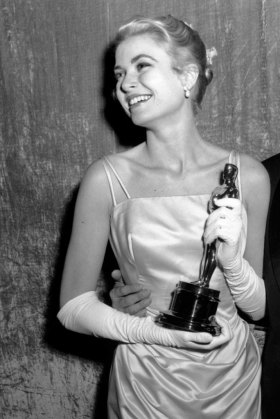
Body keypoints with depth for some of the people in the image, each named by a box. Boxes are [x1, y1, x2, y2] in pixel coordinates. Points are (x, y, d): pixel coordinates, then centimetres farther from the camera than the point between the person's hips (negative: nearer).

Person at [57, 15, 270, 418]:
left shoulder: (248, 176, -9)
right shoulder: (106, 179, -14)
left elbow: (259, 307, 0)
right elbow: (73, 307, -8)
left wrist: (232, 259, -19)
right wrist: (161, 334, -20)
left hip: (234, 381, 2)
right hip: (146, 387, -2)